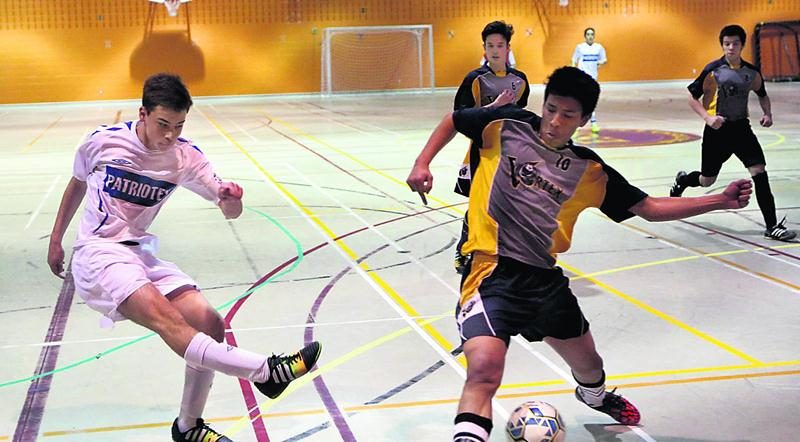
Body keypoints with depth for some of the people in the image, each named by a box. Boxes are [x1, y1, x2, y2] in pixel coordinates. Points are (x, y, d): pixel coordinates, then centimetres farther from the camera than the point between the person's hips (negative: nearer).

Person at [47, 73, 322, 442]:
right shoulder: (103, 141, -8)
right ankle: (265, 370, -44)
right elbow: (77, 184, 12)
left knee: (209, 323, -12)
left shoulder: (185, 157, -3)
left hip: (140, 255, 5)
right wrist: (55, 240, 19)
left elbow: (230, 211, -7)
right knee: (166, 318, -31)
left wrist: (231, 197, -32)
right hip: (97, 255, -5)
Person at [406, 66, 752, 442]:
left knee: (588, 364, 26)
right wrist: (422, 164, 0)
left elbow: (648, 207, 9)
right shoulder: (507, 125, -2)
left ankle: (595, 396, 62)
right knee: (484, 370, -32)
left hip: (544, 277, 5)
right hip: (492, 270, -5)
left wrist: (720, 200, 2)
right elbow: (453, 120, 14)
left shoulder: (590, 171, 5)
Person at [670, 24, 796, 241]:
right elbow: (692, 97, -5)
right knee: (707, 180, 9)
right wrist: (708, 117, -19)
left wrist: (767, 113, 1)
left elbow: (762, 95, 19)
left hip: (741, 128, 3)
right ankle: (682, 180, 46)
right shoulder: (713, 70, -10)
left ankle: (772, 226, -10)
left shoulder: (751, 72, 2)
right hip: (717, 129, -3)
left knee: (759, 172, -13)